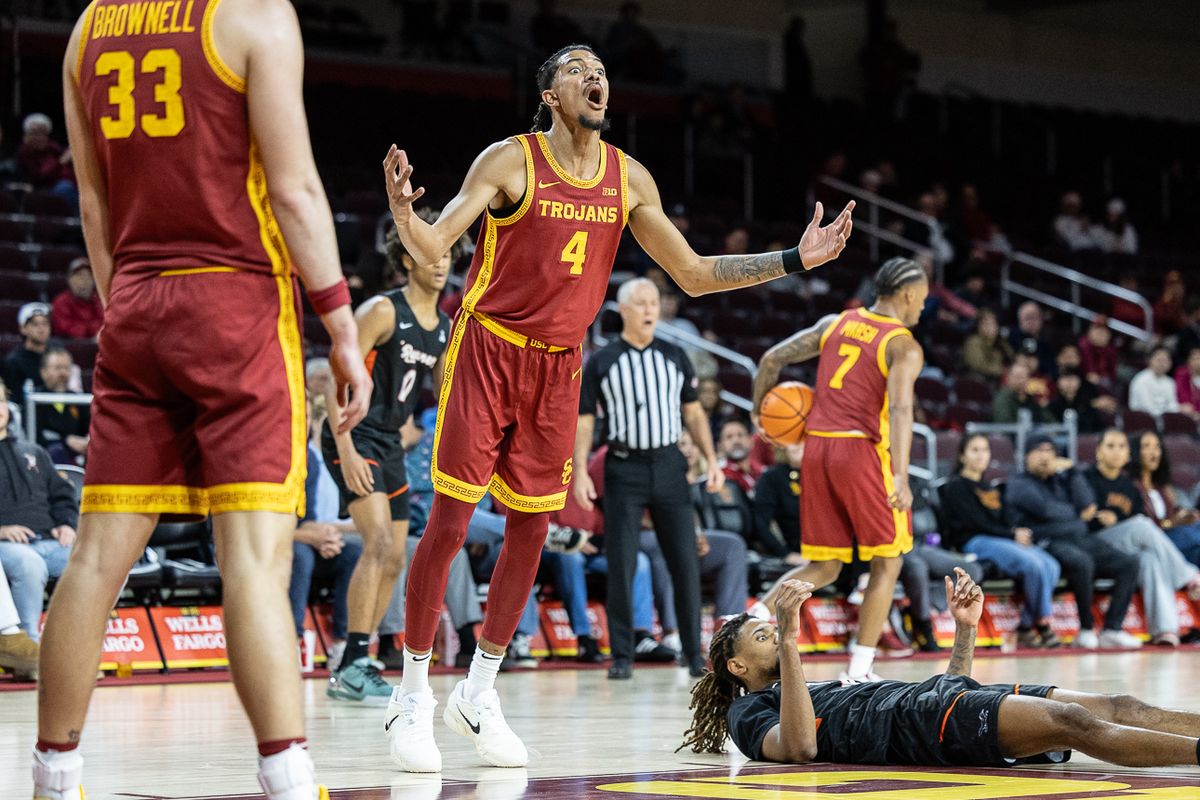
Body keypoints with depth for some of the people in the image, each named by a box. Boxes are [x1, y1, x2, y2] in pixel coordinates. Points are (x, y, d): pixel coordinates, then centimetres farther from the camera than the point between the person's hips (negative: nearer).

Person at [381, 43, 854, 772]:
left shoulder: (629, 179, 3)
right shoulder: (510, 161, -12)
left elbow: (694, 274, 8)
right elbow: (432, 247, -20)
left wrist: (795, 261, 2)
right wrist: (403, 212, -43)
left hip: (558, 364, 5)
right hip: (488, 351, -5)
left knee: (530, 532, 7)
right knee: (449, 524, -6)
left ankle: (479, 694, 20)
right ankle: (414, 696, 6)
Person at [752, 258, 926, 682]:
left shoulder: (835, 323, 14)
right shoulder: (904, 347, -4)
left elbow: (772, 358, 14)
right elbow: (900, 408, -20)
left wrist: (760, 410, 28)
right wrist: (901, 477, -28)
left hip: (817, 447, 6)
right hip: (862, 450, -6)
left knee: (824, 567, 15)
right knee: (886, 564, 8)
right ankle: (858, 672, 3)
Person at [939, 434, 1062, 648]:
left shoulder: (990, 489, 29)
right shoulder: (955, 487, 5)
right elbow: (976, 523, -7)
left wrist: (1021, 534, -3)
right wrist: (1013, 534, -7)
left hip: (1003, 541, 7)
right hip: (974, 542, -7)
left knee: (1051, 566, -20)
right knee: (1033, 564, -29)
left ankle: (1026, 626, -18)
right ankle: (1042, 624, -19)